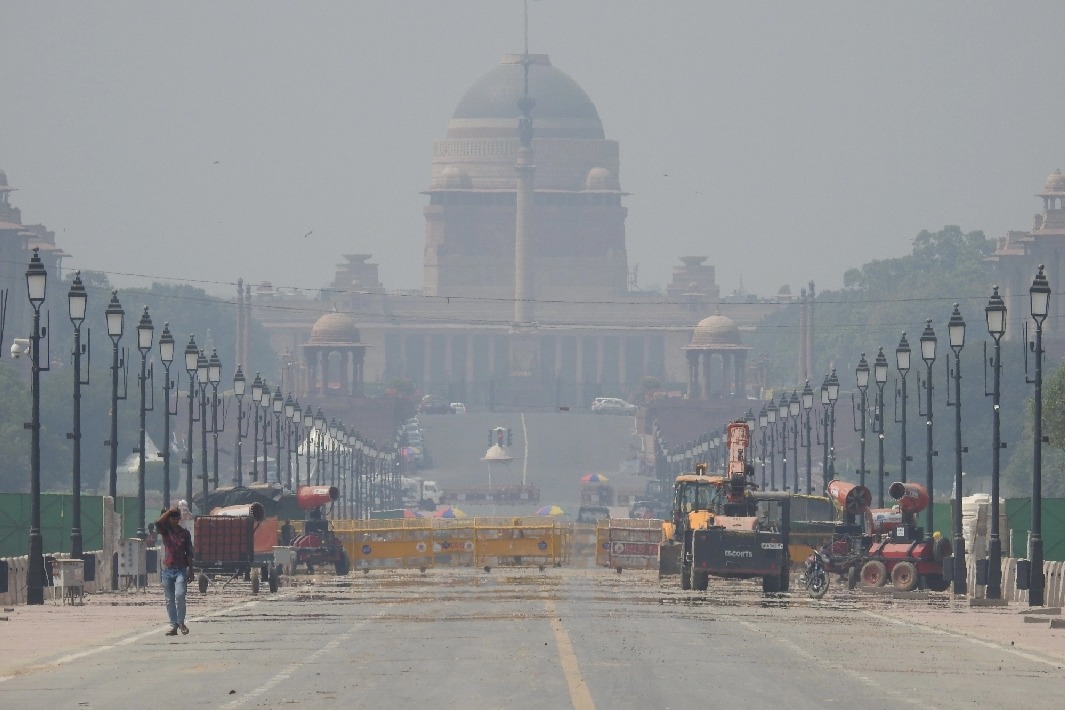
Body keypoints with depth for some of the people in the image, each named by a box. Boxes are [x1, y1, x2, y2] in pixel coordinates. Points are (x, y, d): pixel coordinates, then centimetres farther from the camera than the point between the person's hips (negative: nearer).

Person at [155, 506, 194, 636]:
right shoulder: (165, 531, 7)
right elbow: (158, 522, -16)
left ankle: (181, 622, -5)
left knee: (180, 595, -19)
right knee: (169, 600, 3)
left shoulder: (185, 533, 7)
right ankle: (173, 626, 8)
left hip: (181, 569, -2)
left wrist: (190, 571, 5)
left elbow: (189, 553, 8)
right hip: (167, 570, 2)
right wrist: (170, 511, -12)